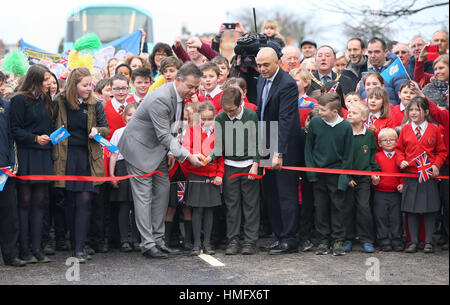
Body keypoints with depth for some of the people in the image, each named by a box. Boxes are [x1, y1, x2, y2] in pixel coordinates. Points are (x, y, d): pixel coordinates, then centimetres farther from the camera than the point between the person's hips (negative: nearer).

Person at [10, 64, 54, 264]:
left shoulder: (46, 101, 16)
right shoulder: (20, 100, -5)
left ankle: (36, 248, 7)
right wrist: (35, 138, -19)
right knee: (25, 202, -3)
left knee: (39, 202, 5)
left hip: (44, 156, 6)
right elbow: (14, 129, -9)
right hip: (26, 157, -6)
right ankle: (24, 250, 1)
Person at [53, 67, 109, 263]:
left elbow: (106, 128, 11)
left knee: (85, 201, -8)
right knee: (70, 202, 6)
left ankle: (80, 249, -9)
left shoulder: (95, 105, 5)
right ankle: (75, 243, 19)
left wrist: (97, 131, -11)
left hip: (88, 157, 0)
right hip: (66, 157, 0)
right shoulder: (59, 103, 1)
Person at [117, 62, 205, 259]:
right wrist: (187, 156, -32)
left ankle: (158, 239, 14)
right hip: (139, 147, -9)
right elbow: (164, 135, -30)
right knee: (144, 196, -6)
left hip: (158, 148, 9)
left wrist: (171, 152, 4)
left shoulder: (180, 95, -1)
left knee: (163, 191, 7)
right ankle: (147, 244, -3)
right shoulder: (160, 99, -30)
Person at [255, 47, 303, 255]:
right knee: (271, 193, 12)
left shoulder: (287, 85, -18)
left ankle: (289, 240, 3)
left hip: (284, 149, -9)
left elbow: (285, 120, -24)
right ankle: (279, 236, 20)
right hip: (266, 148, 9)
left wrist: (279, 152, -28)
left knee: (286, 194, -3)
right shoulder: (262, 79, 9)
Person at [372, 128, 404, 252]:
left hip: (396, 192, 0)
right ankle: (384, 241, 9)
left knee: (396, 217, 2)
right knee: (381, 216, 1)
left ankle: (397, 241, 10)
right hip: (380, 192, 0)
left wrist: (402, 184, -7)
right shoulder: (378, 156, 5)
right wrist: (374, 179, -11)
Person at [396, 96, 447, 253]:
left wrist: (436, 165, -9)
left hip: (429, 175, -1)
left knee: (429, 210, 2)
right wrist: (401, 161, -6)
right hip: (410, 174, 2)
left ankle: (428, 242, 11)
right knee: (411, 210, 4)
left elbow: (441, 151, 5)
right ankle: (413, 242, 12)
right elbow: (399, 149, 12)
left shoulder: (434, 129, 0)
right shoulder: (405, 129, 5)